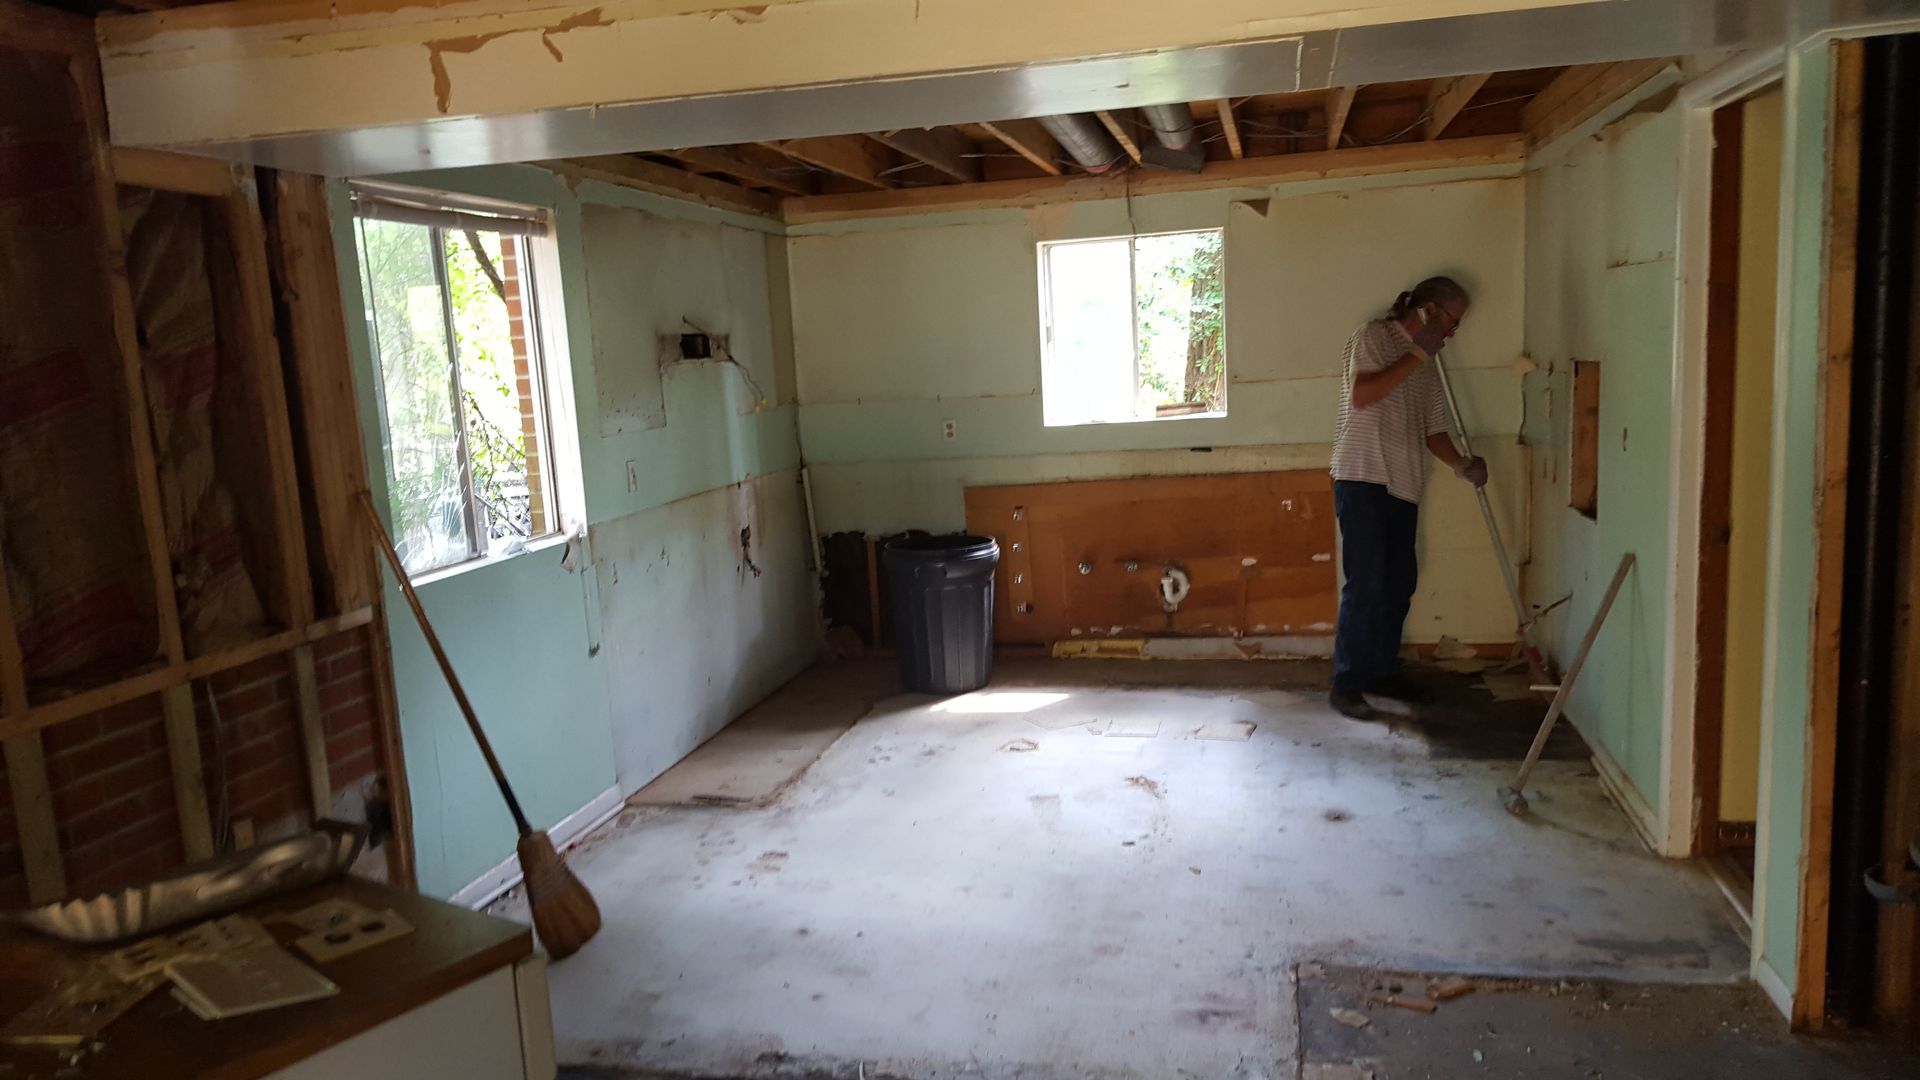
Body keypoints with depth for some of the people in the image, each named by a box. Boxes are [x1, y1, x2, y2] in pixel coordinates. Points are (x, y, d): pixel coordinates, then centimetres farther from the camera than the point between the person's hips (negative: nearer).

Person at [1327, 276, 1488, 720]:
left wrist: (1461, 463, -1)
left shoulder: (1428, 367, 19)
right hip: (1363, 479, -8)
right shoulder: (1373, 335, -2)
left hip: (1404, 487, 8)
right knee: (1366, 585, -10)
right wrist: (1417, 354, -14)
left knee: (1399, 584, 11)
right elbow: (1361, 396, -18)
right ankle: (1346, 684, -4)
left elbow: (1433, 431, 17)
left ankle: (1383, 671, 24)